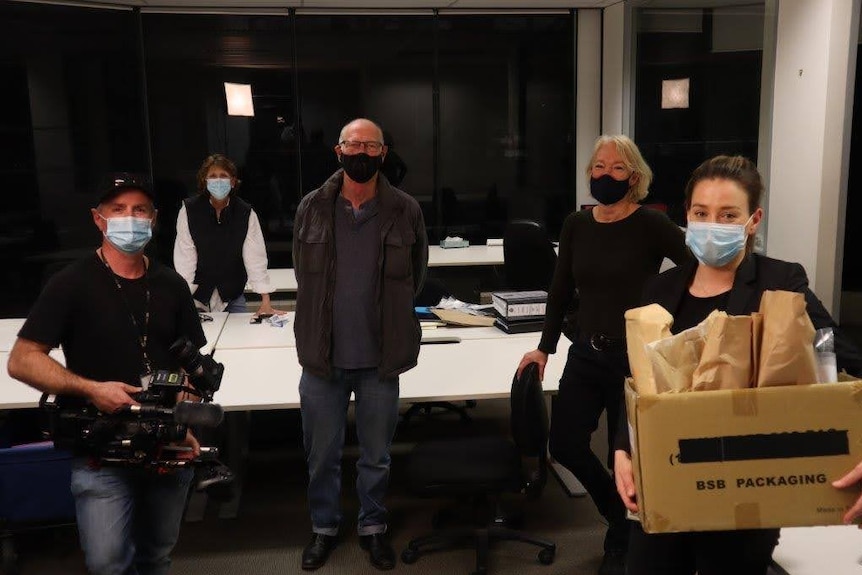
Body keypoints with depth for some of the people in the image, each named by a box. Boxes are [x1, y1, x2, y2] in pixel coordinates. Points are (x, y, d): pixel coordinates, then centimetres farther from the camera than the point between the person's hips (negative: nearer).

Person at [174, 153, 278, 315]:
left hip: (232, 296, 1)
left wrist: (266, 302, -16)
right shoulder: (189, 210, -10)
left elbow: (255, 258, -11)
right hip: (198, 294, -1)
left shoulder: (246, 213, -8)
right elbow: (184, 258, -12)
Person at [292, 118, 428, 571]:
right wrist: (327, 322, 8)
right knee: (321, 454, 15)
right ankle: (324, 527, 36)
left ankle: (373, 527, 36)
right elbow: (303, 275, 10)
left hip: (380, 359, -1)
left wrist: (388, 326, 6)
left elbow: (414, 279, 6)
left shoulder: (405, 211, -4)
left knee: (376, 456, 15)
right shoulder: (312, 207, -1)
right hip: (322, 356, 1)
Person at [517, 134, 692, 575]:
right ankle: (618, 511, 40)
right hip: (585, 355, 5)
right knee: (565, 444, 9)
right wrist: (545, 347, 11)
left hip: (634, 358, -5)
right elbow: (561, 291, 11)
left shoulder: (651, 225, -11)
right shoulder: (576, 224, 4)